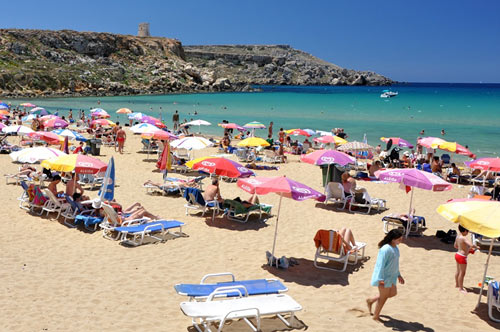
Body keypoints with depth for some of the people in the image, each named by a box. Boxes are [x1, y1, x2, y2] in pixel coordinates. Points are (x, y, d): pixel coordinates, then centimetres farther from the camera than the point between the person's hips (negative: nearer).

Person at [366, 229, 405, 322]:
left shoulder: (395, 248, 5)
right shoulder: (386, 249, -25)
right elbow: (380, 265, -24)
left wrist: (398, 275, 21)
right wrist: (380, 279, -25)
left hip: (391, 277, 9)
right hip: (384, 277, -9)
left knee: (393, 293, 18)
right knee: (384, 296, 4)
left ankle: (371, 300, 30)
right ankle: (376, 316, 23)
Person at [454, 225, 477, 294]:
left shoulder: (458, 236, 2)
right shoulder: (464, 238, -25)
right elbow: (471, 245, -38)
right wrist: (476, 247, -16)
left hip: (458, 254, 9)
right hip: (462, 257, -9)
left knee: (458, 271, 24)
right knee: (462, 273, 3)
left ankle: (457, 284, 39)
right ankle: (461, 288, 14)